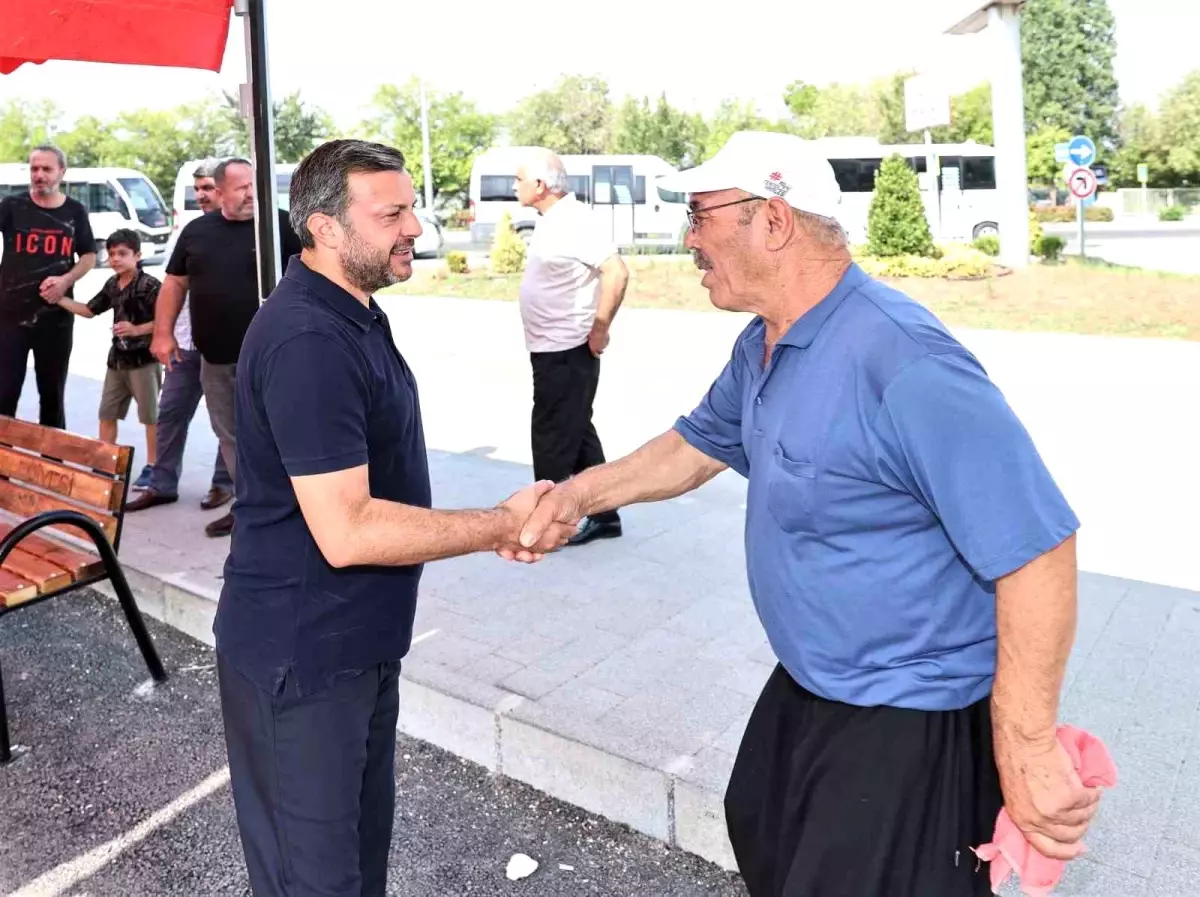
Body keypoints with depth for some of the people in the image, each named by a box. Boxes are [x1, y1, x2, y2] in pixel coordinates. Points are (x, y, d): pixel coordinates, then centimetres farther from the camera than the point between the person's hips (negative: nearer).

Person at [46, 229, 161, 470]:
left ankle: (152, 466, 10)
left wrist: (137, 329, -25)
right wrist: (58, 300, 9)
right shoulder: (112, 285, 9)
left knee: (150, 416, 2)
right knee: (107, 413, 13)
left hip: (144, 360, -8)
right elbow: (90, 310, 18)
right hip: (118, 359, 8)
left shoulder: (150, 285, -14)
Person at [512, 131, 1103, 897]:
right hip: (807, 689, 10)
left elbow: (1036, 549, -30)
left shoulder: (902, 361, -31)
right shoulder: (761, 347, 1)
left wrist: (1026, 745, -25)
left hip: (908, 724, -10)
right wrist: (581, 493, 1)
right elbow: (698, 445, 15)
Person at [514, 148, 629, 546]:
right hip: (552, 348, 10)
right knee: (575, 434, 15)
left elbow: (616, 272, -27)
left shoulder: (572, 220, -18)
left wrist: (599, 328, -21)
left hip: (567, 351, -10)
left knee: (554, 438, 0)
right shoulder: (552, 220, 11)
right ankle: (601, 514, 24)